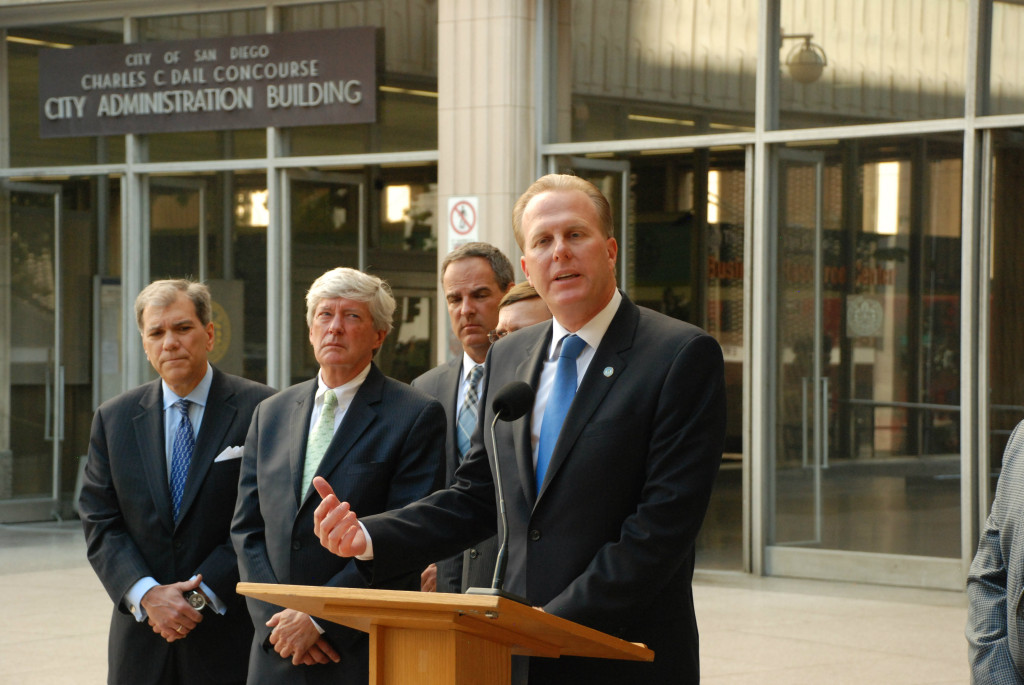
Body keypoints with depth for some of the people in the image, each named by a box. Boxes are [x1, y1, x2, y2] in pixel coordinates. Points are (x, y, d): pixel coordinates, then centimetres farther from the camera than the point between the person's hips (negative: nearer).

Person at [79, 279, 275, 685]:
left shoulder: (261, 410, -4)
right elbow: (100, 525, 3)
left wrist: (201, 593, -13)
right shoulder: (114, 419, 8)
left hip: (231, 635, -3)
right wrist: (146, 594, -11)